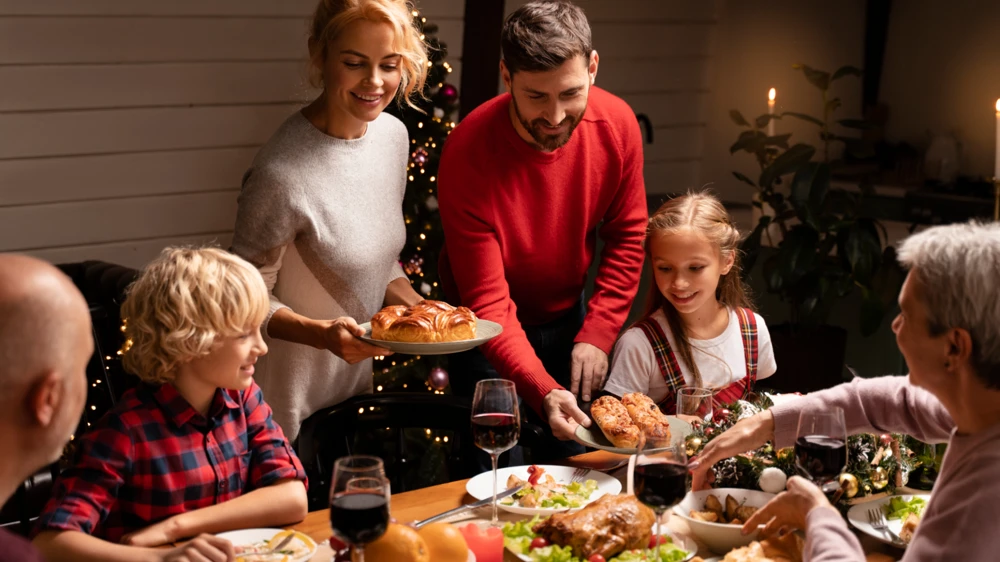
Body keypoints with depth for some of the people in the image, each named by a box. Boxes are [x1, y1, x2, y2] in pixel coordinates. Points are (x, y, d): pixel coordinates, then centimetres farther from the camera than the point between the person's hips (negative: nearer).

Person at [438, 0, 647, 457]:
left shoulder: (617, 124, -17)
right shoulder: (467, 155, -30)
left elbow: (626, 236, -3)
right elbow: (488, 305, -30)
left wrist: (597, 334, -14)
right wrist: (544, 393, -43)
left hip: (569, 318, 4)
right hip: (492, 334, -4)